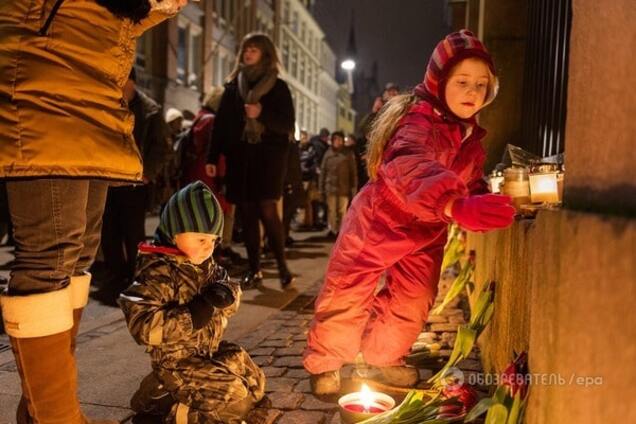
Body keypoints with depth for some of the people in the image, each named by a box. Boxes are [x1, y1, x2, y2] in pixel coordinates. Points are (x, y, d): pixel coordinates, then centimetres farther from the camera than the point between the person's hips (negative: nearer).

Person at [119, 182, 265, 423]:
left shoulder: (205, 264, 3)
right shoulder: (158, 273, -23)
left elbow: (230, 302, 10)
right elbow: (143, 327, -31)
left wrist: (227, 294, -16)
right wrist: (194, 313, -33)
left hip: (211, 350, 8)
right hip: (177, 360, -8)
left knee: (254, 384, 11)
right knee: (235, 398, -17)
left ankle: (181, 396, 16)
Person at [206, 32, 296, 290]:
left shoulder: (278, 87, 5)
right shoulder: (233, 86, 14)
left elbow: (287, 124, -3)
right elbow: (221, 123, 12)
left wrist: (262, 114, -19)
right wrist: (212, 157, 6)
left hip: (268, 155, -3)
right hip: (239, 156, 4)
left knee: (267, 209, -13)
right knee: (247, 212, 3)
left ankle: (282, 265, 1)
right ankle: (254, 269, 11)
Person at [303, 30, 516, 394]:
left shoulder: (470, 135, -2)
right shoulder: (419, 121, -29)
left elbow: (472, 182, 11)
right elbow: (410, 169, -51)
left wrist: (486, 203, -12)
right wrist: (457, 206, -67)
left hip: (426, 231, 7)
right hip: (381, 219, -7)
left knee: (413, 301, 12)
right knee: (349, 291, -1)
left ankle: (383, 356, 36)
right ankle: (326, 363, 21)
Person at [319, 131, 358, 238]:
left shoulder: (348, 154, 2)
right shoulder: (328, 153, 7)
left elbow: (353, 172, 2)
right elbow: (323, 171, 8)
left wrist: (353, 187, -2)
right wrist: (322, 187, 5)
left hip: (344, 187, -2)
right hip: (331, 186, 2)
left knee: (342, 210, 2)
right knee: (331, 210, 5)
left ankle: (341, 230, 12)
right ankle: (332, 229, 16)